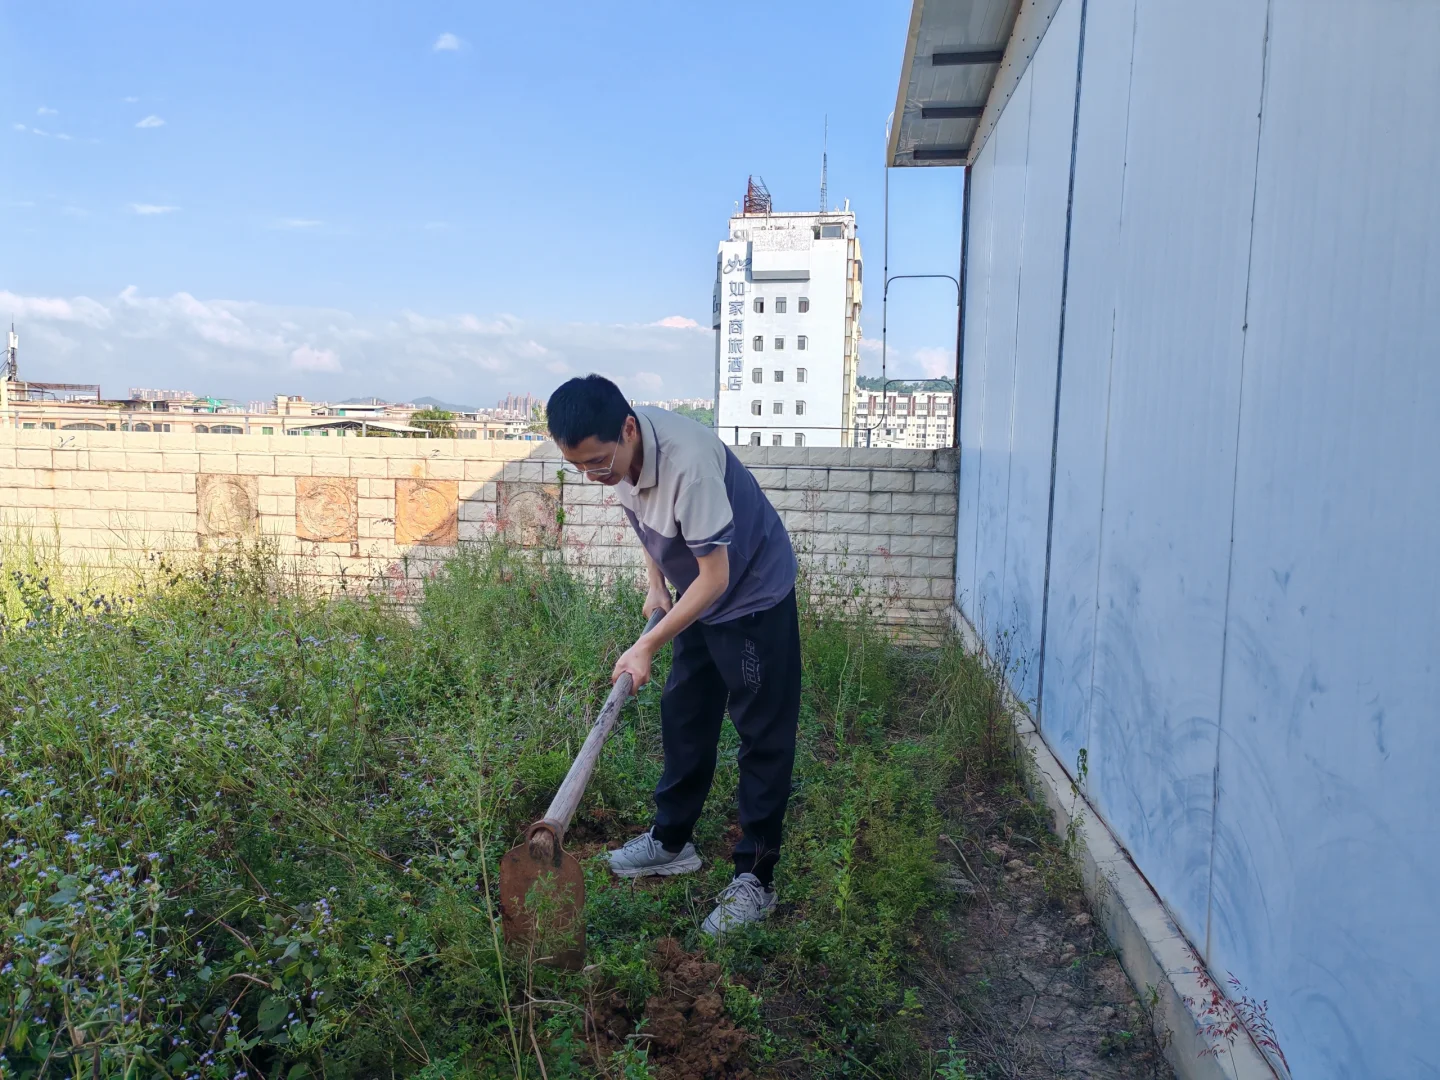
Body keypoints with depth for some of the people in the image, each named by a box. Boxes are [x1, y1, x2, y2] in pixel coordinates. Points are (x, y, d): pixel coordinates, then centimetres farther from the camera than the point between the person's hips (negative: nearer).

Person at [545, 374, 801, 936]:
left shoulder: (688, 463, -36)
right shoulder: (617, 451, -11)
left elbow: (716, 577, -29)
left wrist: (648, 645, -26)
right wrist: (655, 585, 3)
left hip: (755, 595, -8)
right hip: (701, 596, 8)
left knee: (763, 736, -1)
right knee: (682, 716, 16)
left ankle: (755, 878, 8)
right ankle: (672, 840, 31)